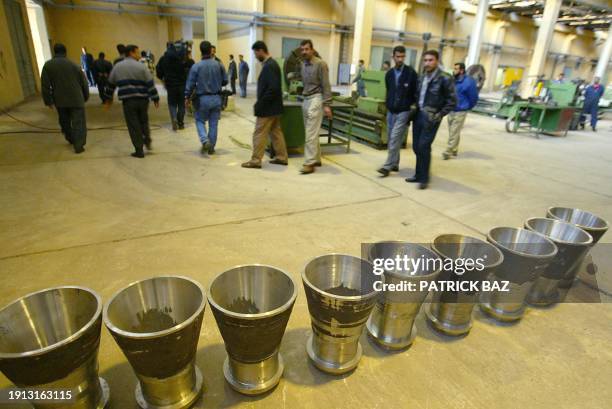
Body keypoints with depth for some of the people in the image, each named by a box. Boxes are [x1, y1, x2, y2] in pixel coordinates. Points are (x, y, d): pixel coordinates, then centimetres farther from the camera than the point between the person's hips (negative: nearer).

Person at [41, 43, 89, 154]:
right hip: (76, 99, -2)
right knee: (78, 122, -2)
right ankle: (79, 145, -11)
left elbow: (45, 85, 0)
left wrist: (48, 101, 7)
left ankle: (71, 139, 39)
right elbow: (84, 82, 4)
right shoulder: (74, 65, -2)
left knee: (64, 121, 22)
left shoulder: (48, 65, 2)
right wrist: (85, 97, 17)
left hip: (60, 100, 2)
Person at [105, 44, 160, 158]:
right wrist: (155, 98, 3)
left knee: (133, 125, 3)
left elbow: (111, 84, 19)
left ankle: (139, 150, 3)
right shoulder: (141, 67, 0)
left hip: (128, 101, 1)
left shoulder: (117, 67, 10)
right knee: (143, 121, 22)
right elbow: (150, 84, -3)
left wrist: (109, 98, 31)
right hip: (143, 100, 0)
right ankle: (147, 140, 9)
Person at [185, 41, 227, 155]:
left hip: (202, 98, -2)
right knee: (213, 124, 9)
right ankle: (211, 148, 15)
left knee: (200, 120, 15)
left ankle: (205, 140, -6)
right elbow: (225, 81, 4)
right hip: (216, 98, 2)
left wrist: (187, 97, 7)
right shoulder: (219, 65, -4)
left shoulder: (196, 66, -8)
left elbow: (190, 84, -6)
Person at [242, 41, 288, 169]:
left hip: (268, 107, -10)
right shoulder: (271, 63, 12)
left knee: (259, 134, -2)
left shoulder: (269, 66, -18)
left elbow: (273, 88, -26)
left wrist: (260, 104, -20)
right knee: (276, 132, 13)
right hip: (273, 106, 10)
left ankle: (255, 160, 5)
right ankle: (281, 157, 20)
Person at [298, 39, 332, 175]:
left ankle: (309, 163, -8)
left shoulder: (320, 64, -8)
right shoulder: (302, 64, 12)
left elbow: (326, 85, -12)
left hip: (316, 99, -8)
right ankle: (316, 159, 21)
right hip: (306, 100, 8)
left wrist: (327, 104, -17)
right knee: (310, 132, 11)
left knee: (311, 134, -11)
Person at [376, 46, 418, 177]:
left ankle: (387, 166, -8)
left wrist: (413, 108, -10)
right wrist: (388, 104, 15)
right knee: (391, 139, 10)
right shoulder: (389, 74, 9)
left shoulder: (411, 73, -6)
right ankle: (394, 164, 22)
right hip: (391, 111, 6)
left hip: (404, 112, -6)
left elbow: (416, 92, -5)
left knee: (395, 139, -11)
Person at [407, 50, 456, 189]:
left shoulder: (445, 79, -8)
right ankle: (419, 174, 21)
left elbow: (452, 101, -7)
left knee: (424, 146, -12)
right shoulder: (422, 77, 11)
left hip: (431, 117, -6)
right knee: (416, 147, 7)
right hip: (419, 114, 6)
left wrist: (439, 115, -12)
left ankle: (424, 178, 0)